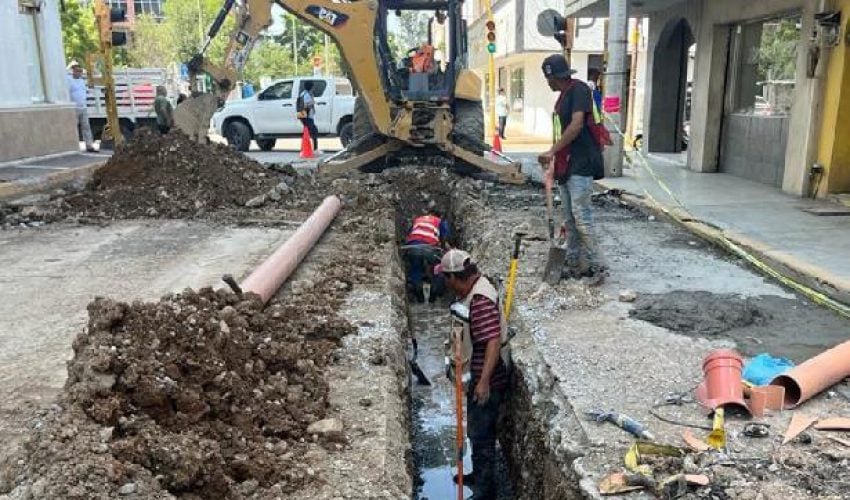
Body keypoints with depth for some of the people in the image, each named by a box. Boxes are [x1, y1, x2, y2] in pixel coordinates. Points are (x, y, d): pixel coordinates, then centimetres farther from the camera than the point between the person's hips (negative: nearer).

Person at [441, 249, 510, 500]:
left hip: (487, 380, -10)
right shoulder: (475, 288, 4)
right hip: (477, 375, 10)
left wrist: (484, 381, -38)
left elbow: (494, 341, -34)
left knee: (481, 434, 2)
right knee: (477, 431, 24)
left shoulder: (481, 299, -27)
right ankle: (479, 474, 41)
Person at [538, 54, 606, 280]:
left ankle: (595, 265, -4)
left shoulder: (579, 90, -10)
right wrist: (554, 158, 16)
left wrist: (552, 151, -22)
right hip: (566, 164, 10)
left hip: (581, 164, -10)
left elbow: (577, 125, -21)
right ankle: (574, 265, 18)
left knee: (581, 215, -12)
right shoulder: (563, 96, 18)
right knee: (569, 218, 11)